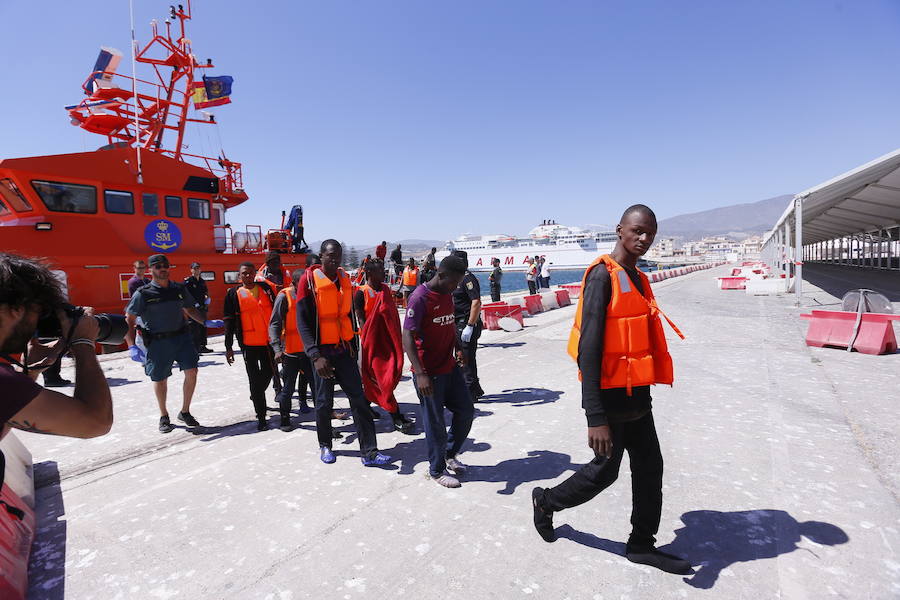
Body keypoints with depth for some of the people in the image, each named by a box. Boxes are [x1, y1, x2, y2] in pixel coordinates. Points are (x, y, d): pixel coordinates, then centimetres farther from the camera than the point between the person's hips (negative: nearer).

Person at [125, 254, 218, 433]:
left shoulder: (179, 289, 8)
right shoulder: (143, 294, -4)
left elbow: (190, 309, 21)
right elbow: (129, 321, -4)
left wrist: (206, 322, 4)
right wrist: (132, 347, -15)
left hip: (182, 337, 3)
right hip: (158, 342, -2)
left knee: (191, 371, -8)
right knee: (160, 379, 8)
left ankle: (185, 412, 12)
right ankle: (164, 417, 29)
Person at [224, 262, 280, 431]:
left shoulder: (265, 288, 6)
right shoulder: (233, 294, -1)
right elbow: (229, 322, 0)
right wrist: (228, 347, -3)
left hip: (268, 341, 3)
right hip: (248, 343, -3)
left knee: (269, 372, 14)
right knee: (254, 378, 1)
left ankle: (256, 395, 46)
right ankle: (261, 417, 9)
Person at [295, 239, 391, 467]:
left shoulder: (345, 278, 8)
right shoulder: (309, 280, -9)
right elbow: (302, 321, -13)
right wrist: (315, 355, -20)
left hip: (344, 349, 5)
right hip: (322, 351, -4)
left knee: (359, 398, 0)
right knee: (324, 401, 8)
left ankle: (369, 452, 4)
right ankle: (325, 446, 30)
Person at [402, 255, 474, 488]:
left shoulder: (447, 295, 7)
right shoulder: (420, 298, -19)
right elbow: (407, 336, -23)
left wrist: (458, 348, 9)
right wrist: (420, 373, -28)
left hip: (450, 367, 8)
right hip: (429, 373, -8)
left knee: (466, 410, 14)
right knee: (435, 422, 5)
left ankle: (450, 454, 35)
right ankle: (437, 470, 24)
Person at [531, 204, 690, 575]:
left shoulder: (638, 279, 11)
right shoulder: (603, 275, -17)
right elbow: (588, 349, -23)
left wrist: (643, 392, 21)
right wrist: (596, 417, -27)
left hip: (637, 395, 9)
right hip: (611, 396, -8)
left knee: (650, 467, 14)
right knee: (604, 471, 5)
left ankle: (642, 544, 31)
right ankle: (546, 501, 29)